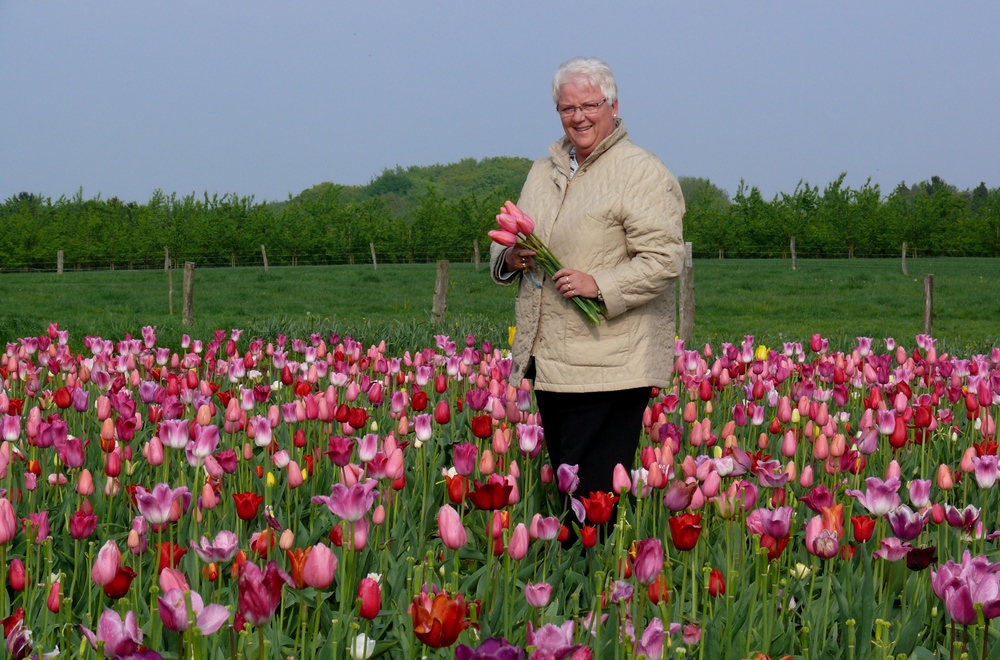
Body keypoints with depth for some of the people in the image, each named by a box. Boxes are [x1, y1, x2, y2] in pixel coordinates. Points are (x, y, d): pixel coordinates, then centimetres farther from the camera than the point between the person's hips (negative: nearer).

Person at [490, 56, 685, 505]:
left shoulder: (642, 174, -5)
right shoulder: (545, 170, 18)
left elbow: (663, 261, -13)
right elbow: (508, 246, 27)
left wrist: (600, 285, -23)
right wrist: (510, 257, 3)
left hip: (609, 368, -7)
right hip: (547, 364, 8)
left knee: (595, 490, -10)